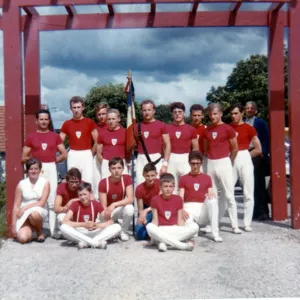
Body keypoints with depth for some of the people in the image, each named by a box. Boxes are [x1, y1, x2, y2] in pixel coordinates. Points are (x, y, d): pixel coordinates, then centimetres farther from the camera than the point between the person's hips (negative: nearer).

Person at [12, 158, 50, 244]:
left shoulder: (45, 182, -4)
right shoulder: (21, 184, -2)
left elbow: (42, 203, -9)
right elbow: (16, 206, -2)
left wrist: (25, 207, -17)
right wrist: (14, 225, -5)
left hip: (39, 212, -1)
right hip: (24, 215, 1)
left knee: (34, 214, -38)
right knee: (22, 239, -23)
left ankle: (40, 232, -4)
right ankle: (29, 230, 15)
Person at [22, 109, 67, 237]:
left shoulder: (55, 136, 9)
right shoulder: (30, 137, 6)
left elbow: (64, 154, 9)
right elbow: (24, 157, 6)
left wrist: (53, 160, 3)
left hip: (51, 169, 1)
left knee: (52, 201, 0)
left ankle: (54, 230, 5)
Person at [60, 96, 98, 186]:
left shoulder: (90, 122, 1)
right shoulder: (67, 124, 6)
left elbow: (97, 141, 1)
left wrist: (91, 154, 2)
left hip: (86, 156, -2)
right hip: (72, 156, 2)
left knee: (88, 182, -6)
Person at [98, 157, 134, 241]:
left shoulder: (127, 178, -16)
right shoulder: (103, 183, -18)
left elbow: (130, 199, -25)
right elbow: (103, 206, -17)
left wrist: (114, 204, -36)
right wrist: (106, 213, -39)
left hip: (122, 208, 0)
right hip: (109, 210, 0)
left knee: (130, 208, -34)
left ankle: (124, 232, -7)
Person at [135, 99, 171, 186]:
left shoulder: (161, 125, 2)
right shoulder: (137, 126, 10)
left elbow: (167, 145, 0)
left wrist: (165, 163, -7)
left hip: (156, 159, -3)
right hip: (141, 159, 3)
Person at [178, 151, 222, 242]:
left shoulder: (207, 178, 15)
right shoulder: (183, 178, 10)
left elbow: (211, 195, 10)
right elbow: (180, 198, 2)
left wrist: (211, 195, -15)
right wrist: (182, 210, -18)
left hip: (203, 209, 2)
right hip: (189, 208, -2)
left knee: (212, 200, -32)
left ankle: (215, 233, -25)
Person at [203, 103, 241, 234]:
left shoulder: (227, 129, -5)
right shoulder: (207, 130, 9)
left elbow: (235, 148, 0)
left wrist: (229, 162, 8)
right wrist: (210, 158, 12)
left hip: (224, 163, -5)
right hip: (210, 164, 5)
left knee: (229, 195, -3)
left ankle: (235, 225, 2)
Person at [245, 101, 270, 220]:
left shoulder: (260, 122, 2)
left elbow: (266, 139, -3)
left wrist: (263, 153, -14)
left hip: (257, 154, -4)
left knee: (259, 184, -3)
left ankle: (262, 211, 1)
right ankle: (255, 211, 14)